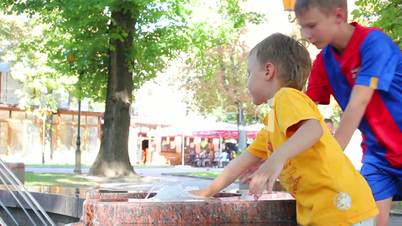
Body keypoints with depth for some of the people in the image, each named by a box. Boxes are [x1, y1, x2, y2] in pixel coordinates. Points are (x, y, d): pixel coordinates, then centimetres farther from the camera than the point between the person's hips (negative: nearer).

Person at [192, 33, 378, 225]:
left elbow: (314, 128, -28)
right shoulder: (272, 121, 22)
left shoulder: (287, 96, -8)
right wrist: (208, 191, 25)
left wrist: (276, 159, -42)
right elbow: (246, 159, 26)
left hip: (340, 205, -10)